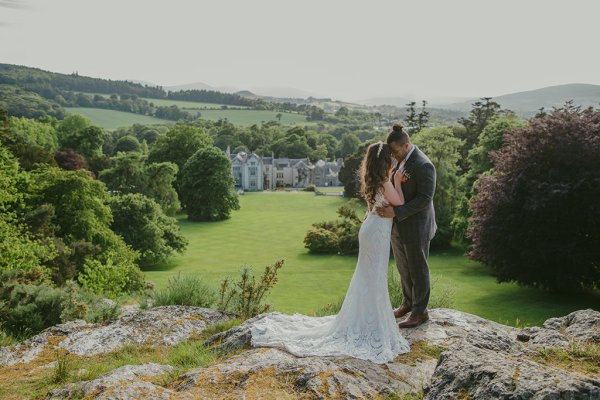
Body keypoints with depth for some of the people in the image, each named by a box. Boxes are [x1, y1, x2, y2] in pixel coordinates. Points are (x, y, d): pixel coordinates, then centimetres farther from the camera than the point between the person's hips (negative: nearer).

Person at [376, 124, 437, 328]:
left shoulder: (423, 165, -21)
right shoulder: (401, 161, 5)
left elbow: (425, 199, -24)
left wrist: (395, 211, -27)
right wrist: (377, 208, 7)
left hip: (415, 227, -8)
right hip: (398, 226, 8)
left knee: (418, 270, 8)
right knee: (403, 269, 21)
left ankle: (420, 311, 23)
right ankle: (408, 302, 40)